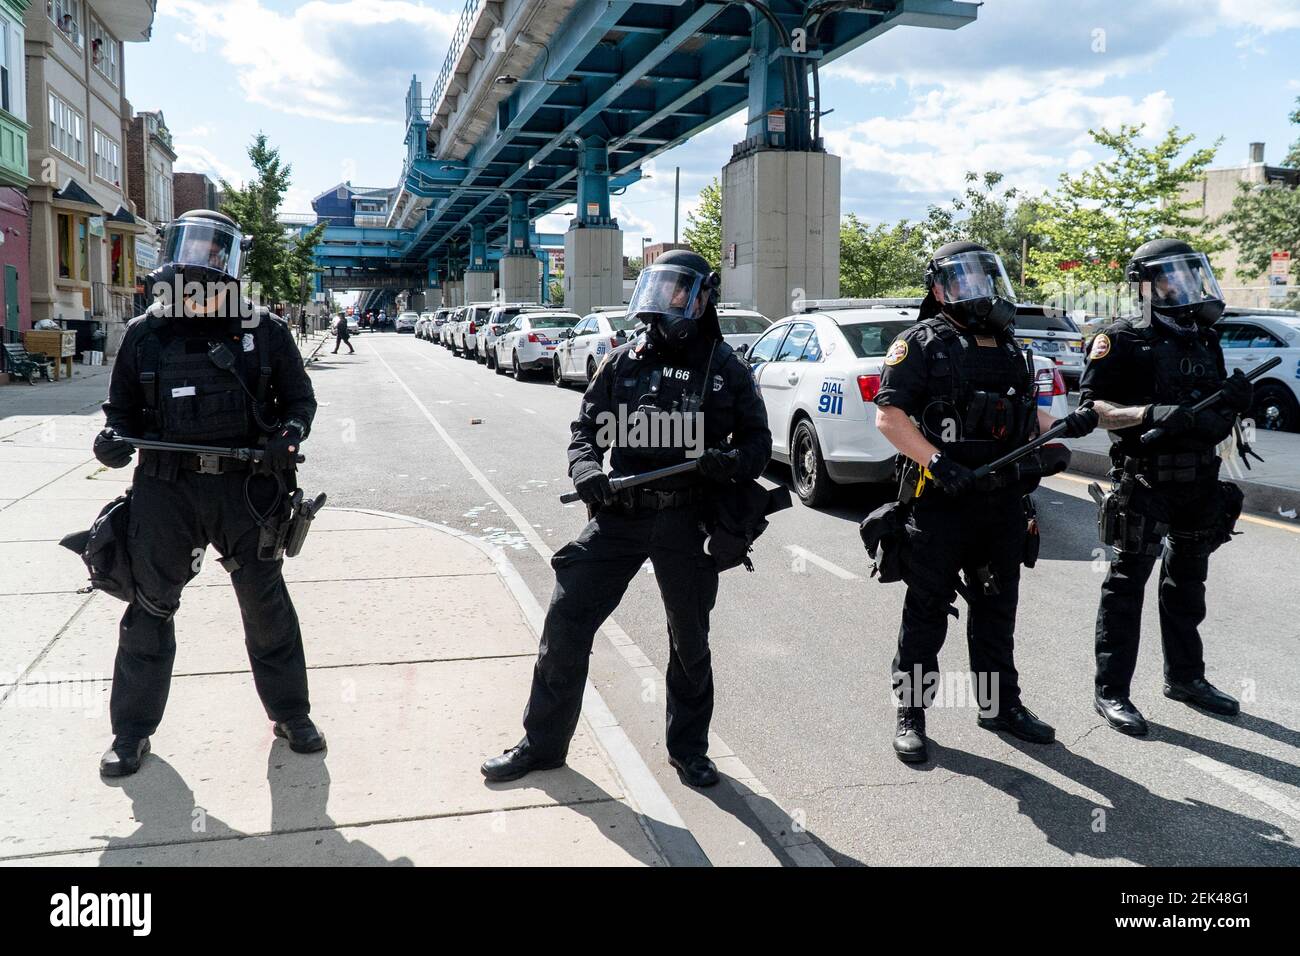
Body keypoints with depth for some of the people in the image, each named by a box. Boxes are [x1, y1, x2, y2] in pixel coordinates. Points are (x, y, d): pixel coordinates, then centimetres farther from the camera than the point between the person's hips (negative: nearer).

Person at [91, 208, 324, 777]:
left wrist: (289, 433, -15)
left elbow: (300, 398, 6)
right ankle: (133, 728, 27)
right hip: (166, 490, 1)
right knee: (150, 608, 10)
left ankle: (290, 713, 28)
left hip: (246, 488, -1)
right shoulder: (145, 334, 3)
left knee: (267, 606, 10)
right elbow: (123, 407, 11)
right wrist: (113, 439, -11)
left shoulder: (264, 332, -1)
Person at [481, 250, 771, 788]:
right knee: (565, 622, -1)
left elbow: (758, 442, 4)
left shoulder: (726, 370, 1)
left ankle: (688, 749, 33)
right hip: (620, 515, 2)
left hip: (687, 522, -1)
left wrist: (729, 462, -18)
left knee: (690, 640, 12)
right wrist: (586, 469, -14)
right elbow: (587, 429, 8)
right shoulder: (624, 362, 5)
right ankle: (543, 742, 17)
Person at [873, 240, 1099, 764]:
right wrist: (936, 460, -25)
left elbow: (1027, 413, 23)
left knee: (996, 608, 17)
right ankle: (910, 714, 14)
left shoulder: (1009, 348, 15)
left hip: (1004, 502, 7)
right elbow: (888, 414, -15)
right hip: (941, 504, -6)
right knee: (927, 612, 2)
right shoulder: (923, 343, -7)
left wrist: (1067, 425, 3)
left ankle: (1000, 703, 32)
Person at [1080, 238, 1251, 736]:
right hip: (1145, 485, -7)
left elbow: (1218, 419, 19)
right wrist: (1150, 414, -28)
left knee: (1187, 585, 18)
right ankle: (1111, 691, 7)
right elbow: (1093, 407, -15)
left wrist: (1235, 401, -2)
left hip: (1200, 484, 7)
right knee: (1127, 586, -1)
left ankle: (1184, 677, 33)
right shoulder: (1123, 341, -8)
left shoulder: (1205, 340, 14)